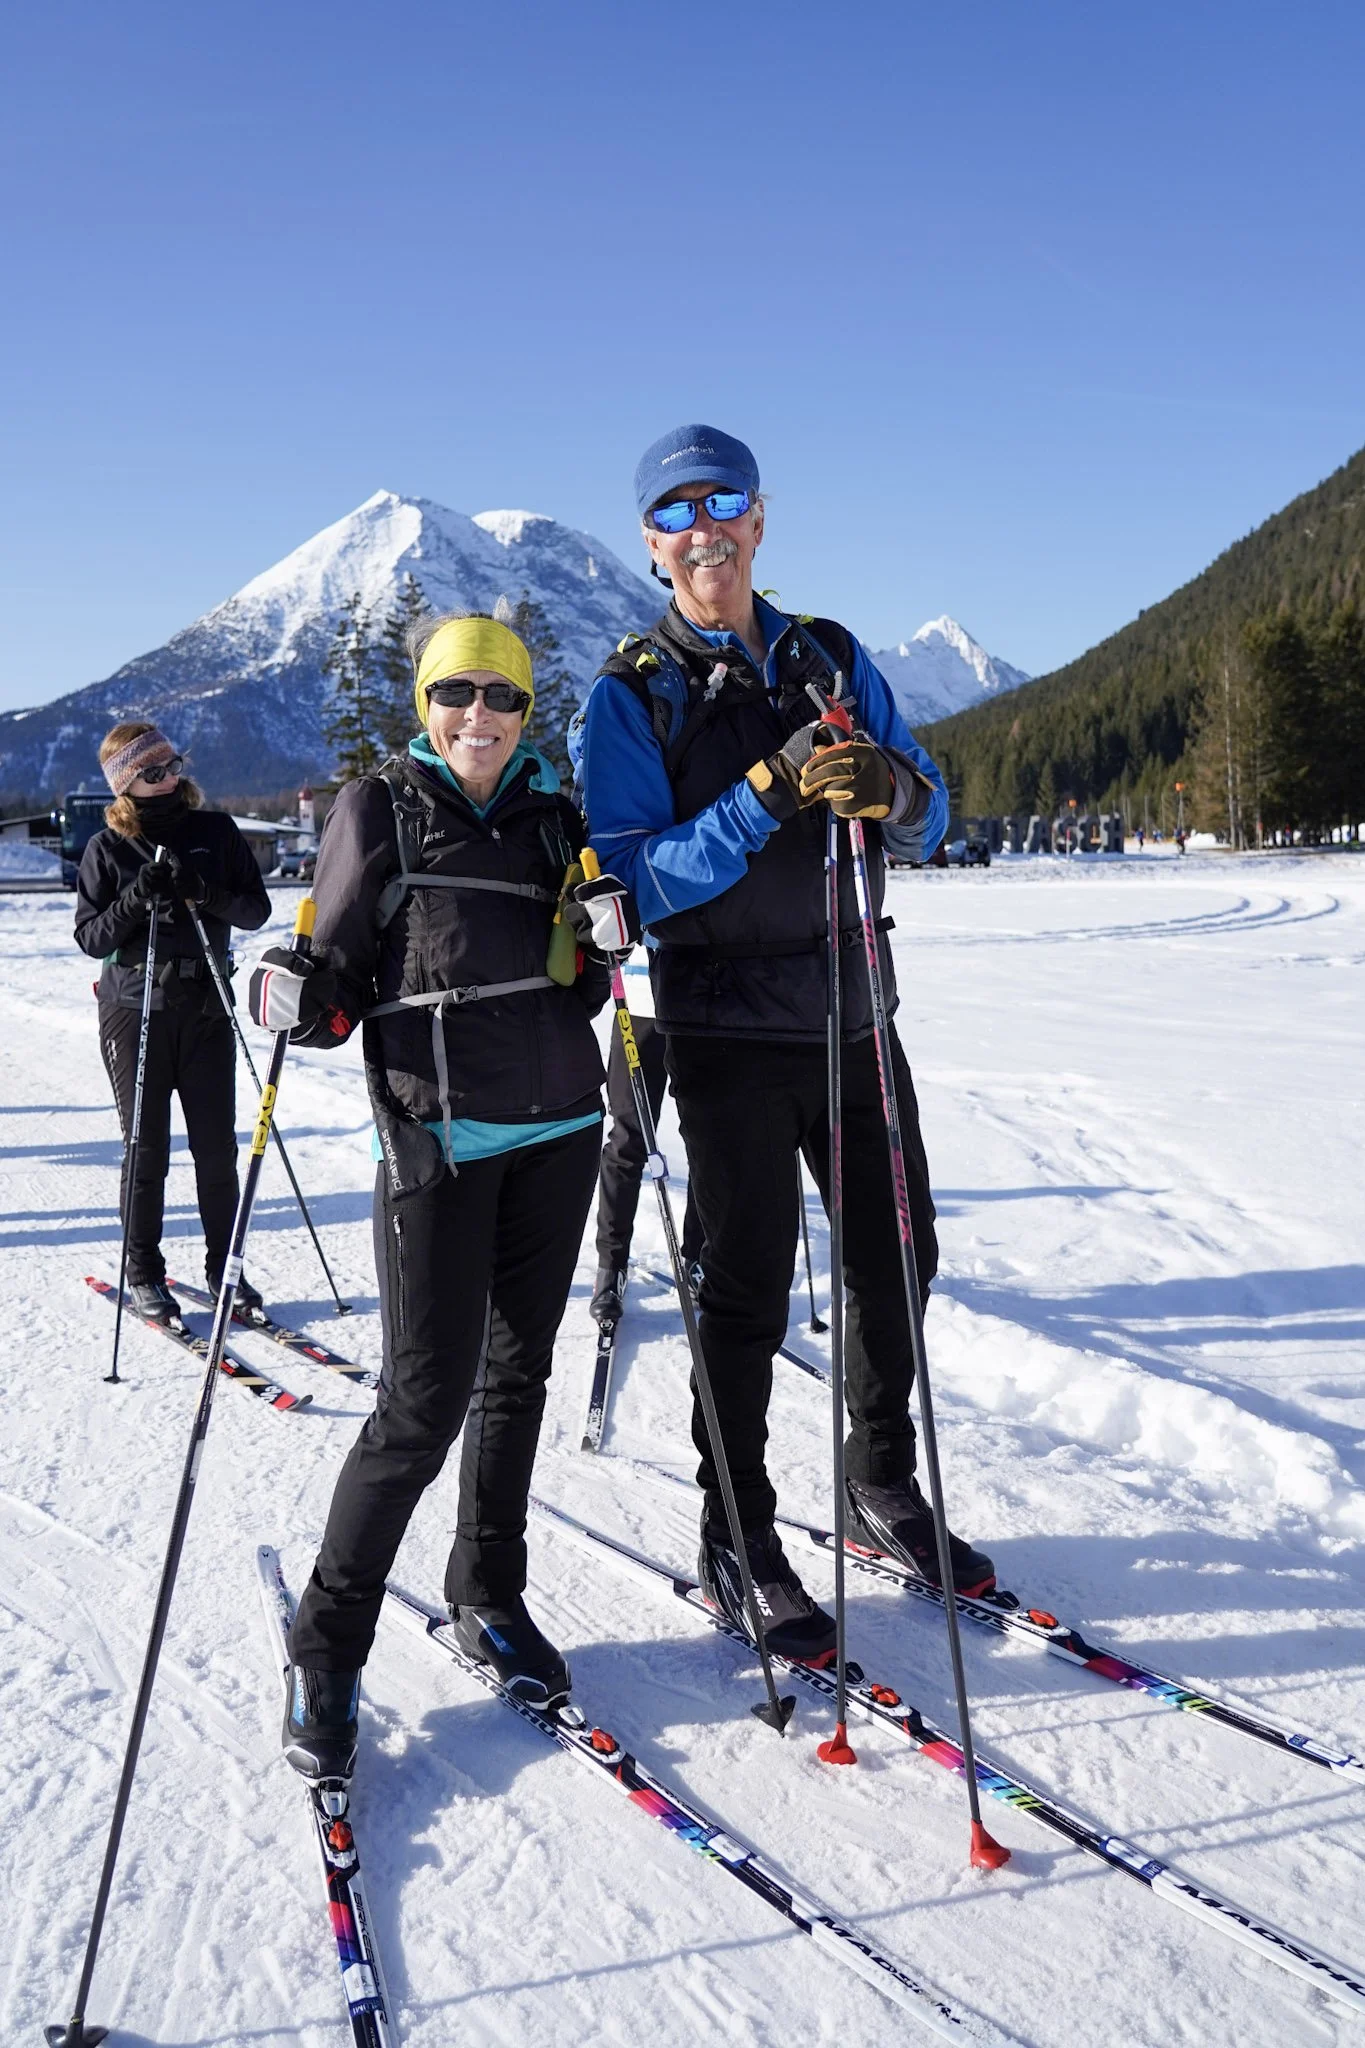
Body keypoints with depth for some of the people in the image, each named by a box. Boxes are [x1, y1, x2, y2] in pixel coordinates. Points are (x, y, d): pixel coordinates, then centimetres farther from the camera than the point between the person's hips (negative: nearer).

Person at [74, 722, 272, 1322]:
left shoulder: (216, 831, 4)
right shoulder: (107, 848, 1)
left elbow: (256, 910, 2)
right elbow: (90, 937, -1)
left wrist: (208, 894, -17)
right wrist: (136, 900, -18)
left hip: (205, 1008, 1)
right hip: (134, 1012, -1)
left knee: (217, 1146, 4)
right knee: (146, 1148, 3)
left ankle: (223, 1265, 17)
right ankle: (143, 1273, 15)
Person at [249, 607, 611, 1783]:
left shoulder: (554, 815, 11)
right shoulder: (379, 812, 0)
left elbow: (577, 994, 14)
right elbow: (340, 975, -1)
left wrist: (594, 945, -6)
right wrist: (298, 998, -22)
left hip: (559, 1123, 5)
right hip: (437, 1133, -4)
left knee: (518, 1373, 12)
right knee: (426, 1398, -6)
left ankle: (489, 1598, 29)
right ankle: (326, 1649, 10)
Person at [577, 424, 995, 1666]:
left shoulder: (835, 658, 8)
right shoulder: (632, 693, -5)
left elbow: (925, 820, 5)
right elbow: (642, 878, -14)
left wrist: (892, 791, -19)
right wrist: (768, 793, -27)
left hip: (852, 1008, 5)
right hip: (730, 1028, -4)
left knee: (896, 1259, 13)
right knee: (747, 1292, 1)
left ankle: (883, 1490, 33)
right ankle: (737, 1546, 17)